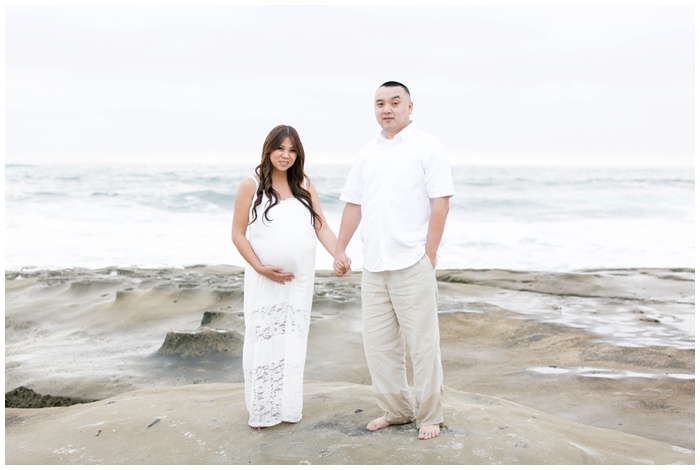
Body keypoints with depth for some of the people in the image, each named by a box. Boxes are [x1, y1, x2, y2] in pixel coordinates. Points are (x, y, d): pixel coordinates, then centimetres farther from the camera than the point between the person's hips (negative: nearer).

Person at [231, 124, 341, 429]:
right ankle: (261, 409, 15)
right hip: (264, 279, -3)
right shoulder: (251, 186, -4)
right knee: (263, 341, 3)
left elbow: (322, 227, 1)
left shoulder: (305, 186, 6)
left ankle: (288, 407, 21)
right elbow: (238, 234, -4)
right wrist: (260, 268, -15)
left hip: (300, 278, 3)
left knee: (293, 342, 9)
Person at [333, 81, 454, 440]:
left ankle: (429, 416, 14)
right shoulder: (366, 154, 14)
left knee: (422, 343, 0)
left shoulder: (428, 148, -3)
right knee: (378, 343, 10)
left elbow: (440, 204, -8)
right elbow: (353, 205, 15)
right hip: (374, 265, 6)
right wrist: (340, 250, 8)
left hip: (412, 263, -6)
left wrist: (429, 255, -12)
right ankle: (396, 409, 24)